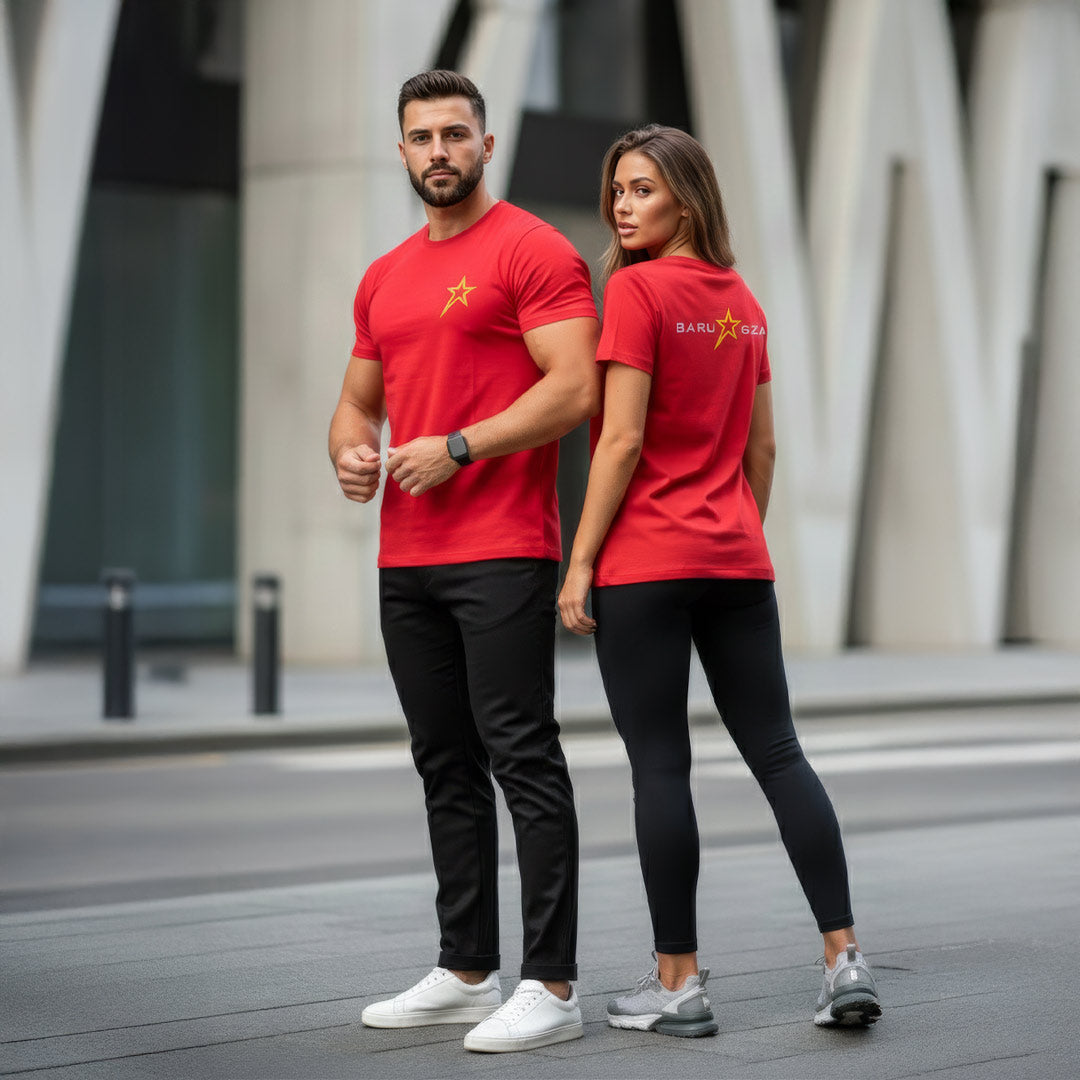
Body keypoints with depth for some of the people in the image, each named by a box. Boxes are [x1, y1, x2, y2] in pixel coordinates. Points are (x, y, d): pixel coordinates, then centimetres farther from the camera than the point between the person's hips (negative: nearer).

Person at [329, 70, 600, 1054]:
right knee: (447, 770, 12)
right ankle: (466, 973, 21)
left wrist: (459, 448, -18)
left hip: (502, 555, -8)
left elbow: (575, 387, -15)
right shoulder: (385, 279, 18)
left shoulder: (533, 251, -5)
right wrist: (351, 449, 3)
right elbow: (359, 398, 26)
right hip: (408, 560, 8)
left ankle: (551, 987, -6)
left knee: (523, 761, -9)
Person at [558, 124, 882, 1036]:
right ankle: (846, 959, 3)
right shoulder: (743, 302, 12)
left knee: (660, 764, -1)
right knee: (777, 751, 7)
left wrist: (580, 561, -10)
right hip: (736, 565, 7)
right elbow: (763, 447, 15)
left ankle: (679, 983, 4)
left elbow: (623, 439, -14)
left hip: (645, 563, -7)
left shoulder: (636, 291, -10)